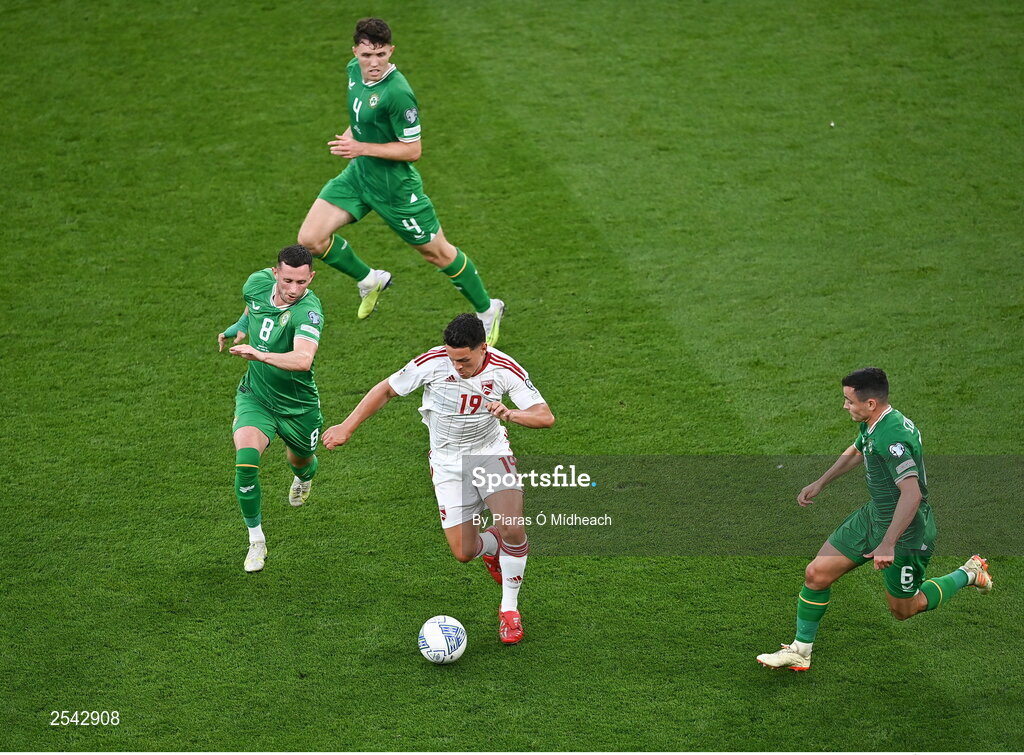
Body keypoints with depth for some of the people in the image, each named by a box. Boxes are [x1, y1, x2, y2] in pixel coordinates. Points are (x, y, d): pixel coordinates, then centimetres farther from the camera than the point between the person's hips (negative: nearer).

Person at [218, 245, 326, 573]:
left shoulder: (309, 310, -32)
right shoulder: (258, 282, -15)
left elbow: (303, 359, -51)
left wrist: (260, 354, -63)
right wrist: (240, 327, 13)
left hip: (298, 406, -2)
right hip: (255, 396, 2)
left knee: (300, 460, 25)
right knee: (246, 460, -21)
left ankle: (303, 477, 67)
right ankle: (256, 540, -3)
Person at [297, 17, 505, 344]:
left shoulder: (397, 93, -28)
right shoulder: (355, 71, -3)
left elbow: (413, 149, -24)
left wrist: (362, 148, -28)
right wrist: (352, 132, 5)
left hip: (395, 187, -7)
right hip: (358, 173, 7)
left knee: (437, 253, 8)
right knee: (310, 238, -2)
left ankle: (488, 310, 31)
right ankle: (369, 280, 24)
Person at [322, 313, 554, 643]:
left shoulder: (505, 369, -17)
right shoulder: (432, 363, -19)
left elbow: (546, 416, -17)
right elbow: (386, 390, -5)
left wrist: (512, 414, -37)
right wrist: (347, 427, -6)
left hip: (492, 453, 0)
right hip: (448, 461, 0)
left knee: (512, 529, -22)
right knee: (463, 552, -7)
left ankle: (509, 610, 1)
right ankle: (491, 548, 33)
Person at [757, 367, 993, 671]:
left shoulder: (892, 437, -32)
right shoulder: (874, 425, -1)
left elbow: (912, 493, -40)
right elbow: (856, 451, 23)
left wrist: (888, 544, -42)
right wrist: (820, 483, 27)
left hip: (906, 530, -9)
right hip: (874, 514, 9)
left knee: (902, 609, 12)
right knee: (816, 574, 0)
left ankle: (969, 574, 30)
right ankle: (800, 651, 14)